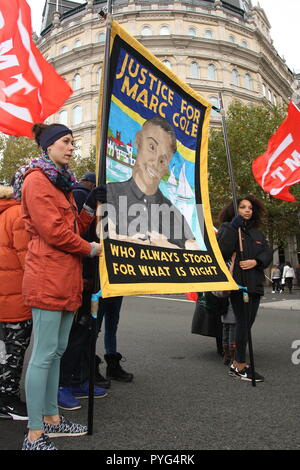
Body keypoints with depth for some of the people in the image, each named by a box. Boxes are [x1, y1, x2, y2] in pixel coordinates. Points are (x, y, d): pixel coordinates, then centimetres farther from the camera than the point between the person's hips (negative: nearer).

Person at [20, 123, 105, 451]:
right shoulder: (37, 180, -7)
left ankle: (51, 419, 29)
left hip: (66, 277, 9)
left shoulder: (61, 182, 22)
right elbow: (52, 231, -17)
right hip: (48, 278, -9)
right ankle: (34, 436, 11)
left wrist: (90, 207, 5)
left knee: (57, 350, 15)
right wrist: (90, 249, -6)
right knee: (44, 353, -3)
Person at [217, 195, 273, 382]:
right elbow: (222, 250, -13)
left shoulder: (257, 233, 21)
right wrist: (232, 228, -17)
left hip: (255, 283, 7)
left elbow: (268, 253, 11)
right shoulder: (228, 227, 2)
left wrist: (256, 261, -8)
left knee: (248, 322, 7)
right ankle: (241, 366, 2)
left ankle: (237, 364, 18)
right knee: (243, 322, -8)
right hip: (237, 282, -7)